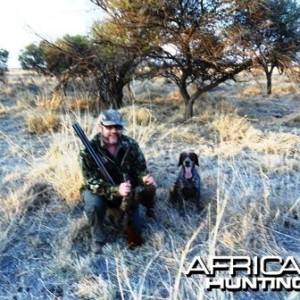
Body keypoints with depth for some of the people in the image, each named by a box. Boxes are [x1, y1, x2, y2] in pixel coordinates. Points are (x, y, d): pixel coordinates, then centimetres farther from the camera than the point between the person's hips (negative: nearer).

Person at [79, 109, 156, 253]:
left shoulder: (131, 145, -13)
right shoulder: (89, 150, -23)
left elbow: (140, 169, -7)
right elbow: (92, 183, -27)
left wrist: (146, 178, -33)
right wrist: (116, 190, -44)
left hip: (127, 192, 3)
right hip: (98, 191, -3)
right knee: (93, 204, -33)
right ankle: (98, 238, -5)